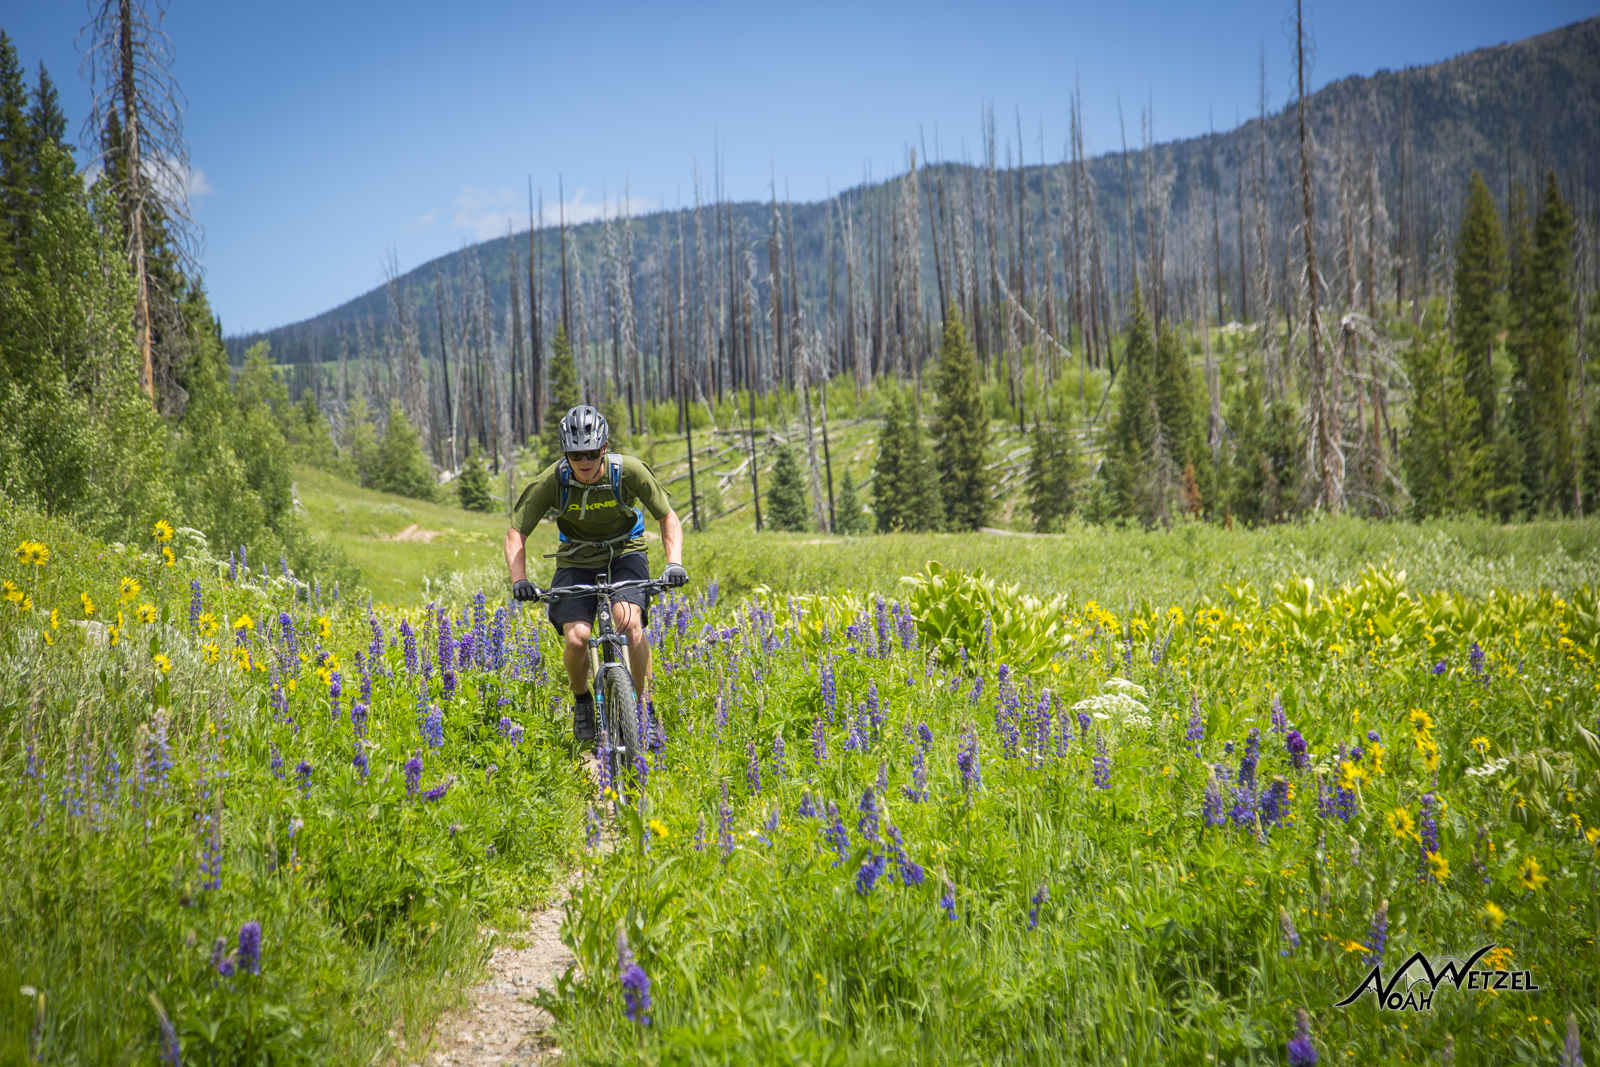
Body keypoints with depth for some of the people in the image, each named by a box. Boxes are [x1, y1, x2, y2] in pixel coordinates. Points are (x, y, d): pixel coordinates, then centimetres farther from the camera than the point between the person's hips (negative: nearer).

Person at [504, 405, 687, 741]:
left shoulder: (629, 471, -22)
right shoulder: (552, 481, -21)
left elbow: (668, 517, -12)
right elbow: (516, 532, -15)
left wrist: (674, 562, -28)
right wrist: (519, 579, -31)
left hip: (625, 553, -1)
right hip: (578, 561, 1)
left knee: (629, 622, -29)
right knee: (576, 639, -21)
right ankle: (582, 701, 11)